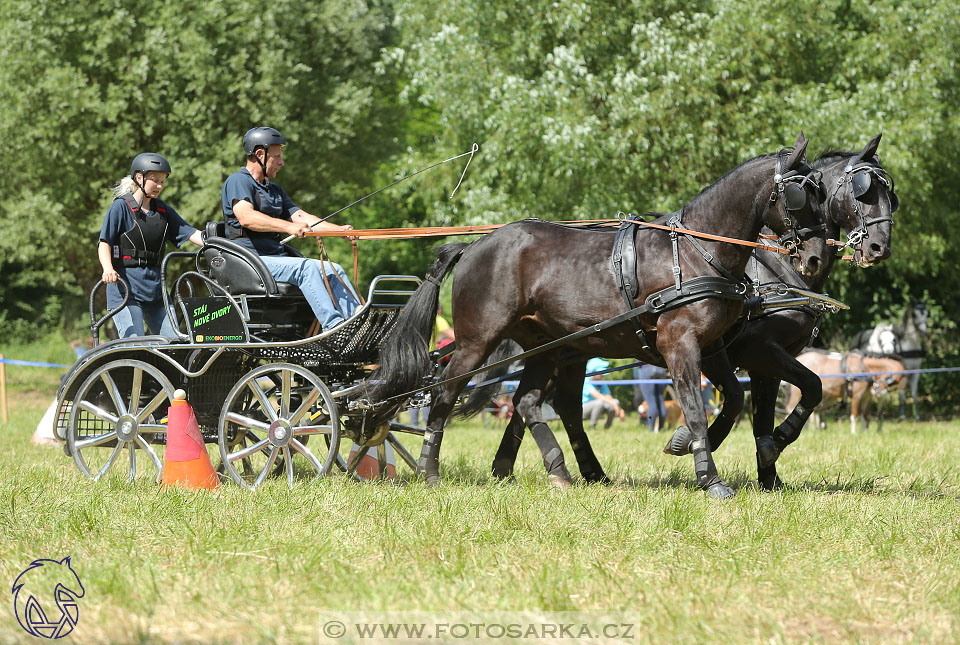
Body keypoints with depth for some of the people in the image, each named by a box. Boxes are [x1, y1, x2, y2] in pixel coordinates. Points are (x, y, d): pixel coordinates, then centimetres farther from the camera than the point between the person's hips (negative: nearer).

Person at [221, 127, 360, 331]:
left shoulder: (275, 190, 26)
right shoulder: (238, 181, -4)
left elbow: (301, 217, 15)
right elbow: (246, 217, -23)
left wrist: (340, 230, -2)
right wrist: (289, 227, -35)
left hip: (277, 257, 9)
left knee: (334, 270, -7)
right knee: (306, 267, -30)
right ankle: (333, 325, -41)